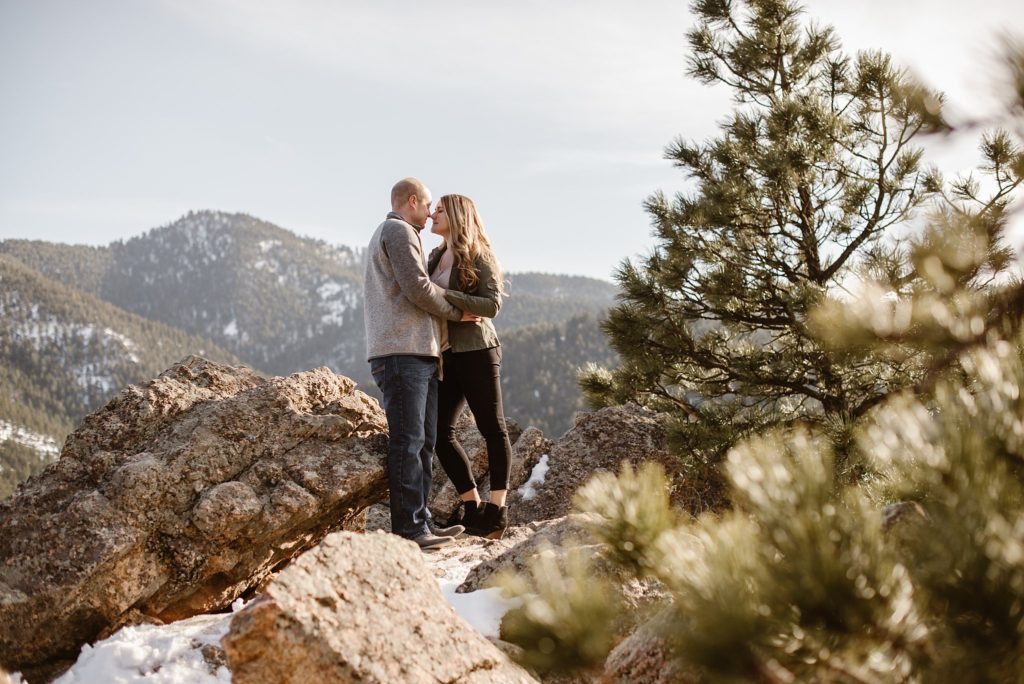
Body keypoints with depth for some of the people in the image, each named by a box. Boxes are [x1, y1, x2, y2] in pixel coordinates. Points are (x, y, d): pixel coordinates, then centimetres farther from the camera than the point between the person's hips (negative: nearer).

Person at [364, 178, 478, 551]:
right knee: (407, 442, -12)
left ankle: (419, 521, 12)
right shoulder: (398, 231, -4)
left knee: (423, 441, 10)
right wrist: (457, 310, 1)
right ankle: (408, 527, -14)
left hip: (419, 354, 11)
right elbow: (418, 288, -13)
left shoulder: (392, 234, 30)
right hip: (401, 351, -11)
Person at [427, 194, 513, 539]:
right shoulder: (434, 257, 17)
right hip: (444, 354, 7)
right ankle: (471, 504, 13)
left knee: (492, 428, -1)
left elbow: (492, 304, -13)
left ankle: (497, 509, 3)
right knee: (439, 431, 2)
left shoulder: (479, 256, -4)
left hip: (475, 350, -7)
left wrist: (446, 295, -20)